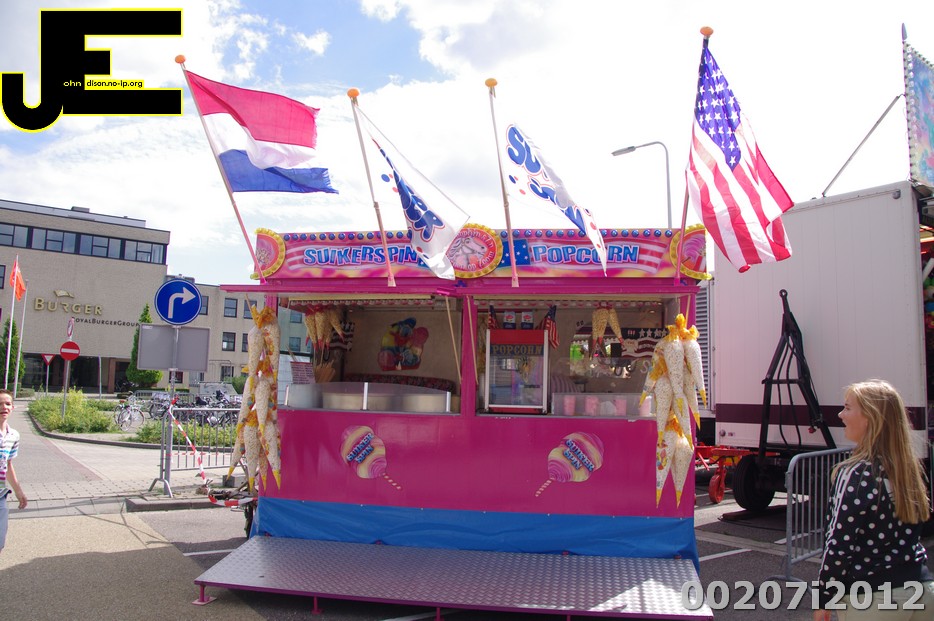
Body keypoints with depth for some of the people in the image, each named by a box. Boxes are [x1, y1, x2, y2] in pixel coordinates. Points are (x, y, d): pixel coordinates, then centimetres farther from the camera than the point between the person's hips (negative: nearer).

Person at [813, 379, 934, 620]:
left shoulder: (856, 473, -18)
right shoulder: (910, 468, 3)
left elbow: (839, 545, -18)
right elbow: (907, 534, 13)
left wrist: (822, 600, -8)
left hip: (873, 600, -6)